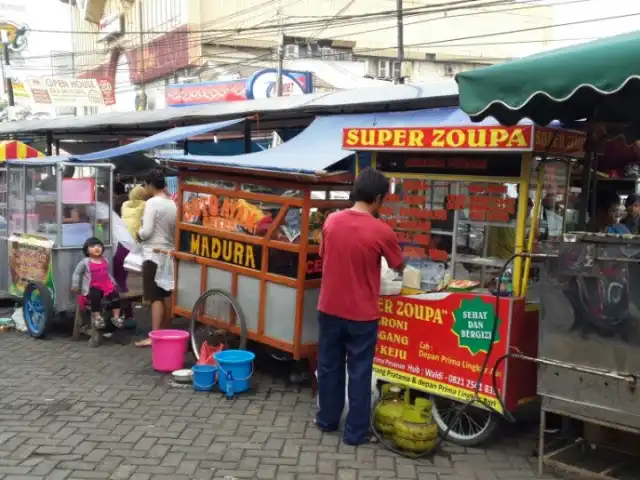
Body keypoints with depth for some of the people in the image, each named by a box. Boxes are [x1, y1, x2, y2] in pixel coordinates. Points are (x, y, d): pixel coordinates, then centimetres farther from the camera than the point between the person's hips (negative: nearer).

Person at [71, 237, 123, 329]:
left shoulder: (105, 261, 14)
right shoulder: (85, 262, -3)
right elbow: (77, 273, 4)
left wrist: (113, 283, 20)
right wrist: (75, 286, 0)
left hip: (106, 285, 5)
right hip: (92, 287, -5)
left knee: (115, 295, -18)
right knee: (95, 296, -36)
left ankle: (116, 317, -8)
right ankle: (97, 317, -24)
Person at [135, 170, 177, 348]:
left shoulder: (152, 202, -14)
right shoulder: (172, 204, 5)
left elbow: (147, 231, -18)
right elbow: (175, 231, 9)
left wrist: (138, 233, 2)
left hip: (154, 255, -7)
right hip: (169, 253, 7)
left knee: (155, 298, -6)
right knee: (167, 296, 14)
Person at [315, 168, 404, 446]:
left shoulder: (331, 221, -4)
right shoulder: (381, 231, -15)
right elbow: (399, 267, 1)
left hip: (329, 309, 4)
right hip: (362, 314, -4)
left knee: (329, 366, 18)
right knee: (359, 372, 8)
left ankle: (327, 420, 31)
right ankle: (356, 432, 16)